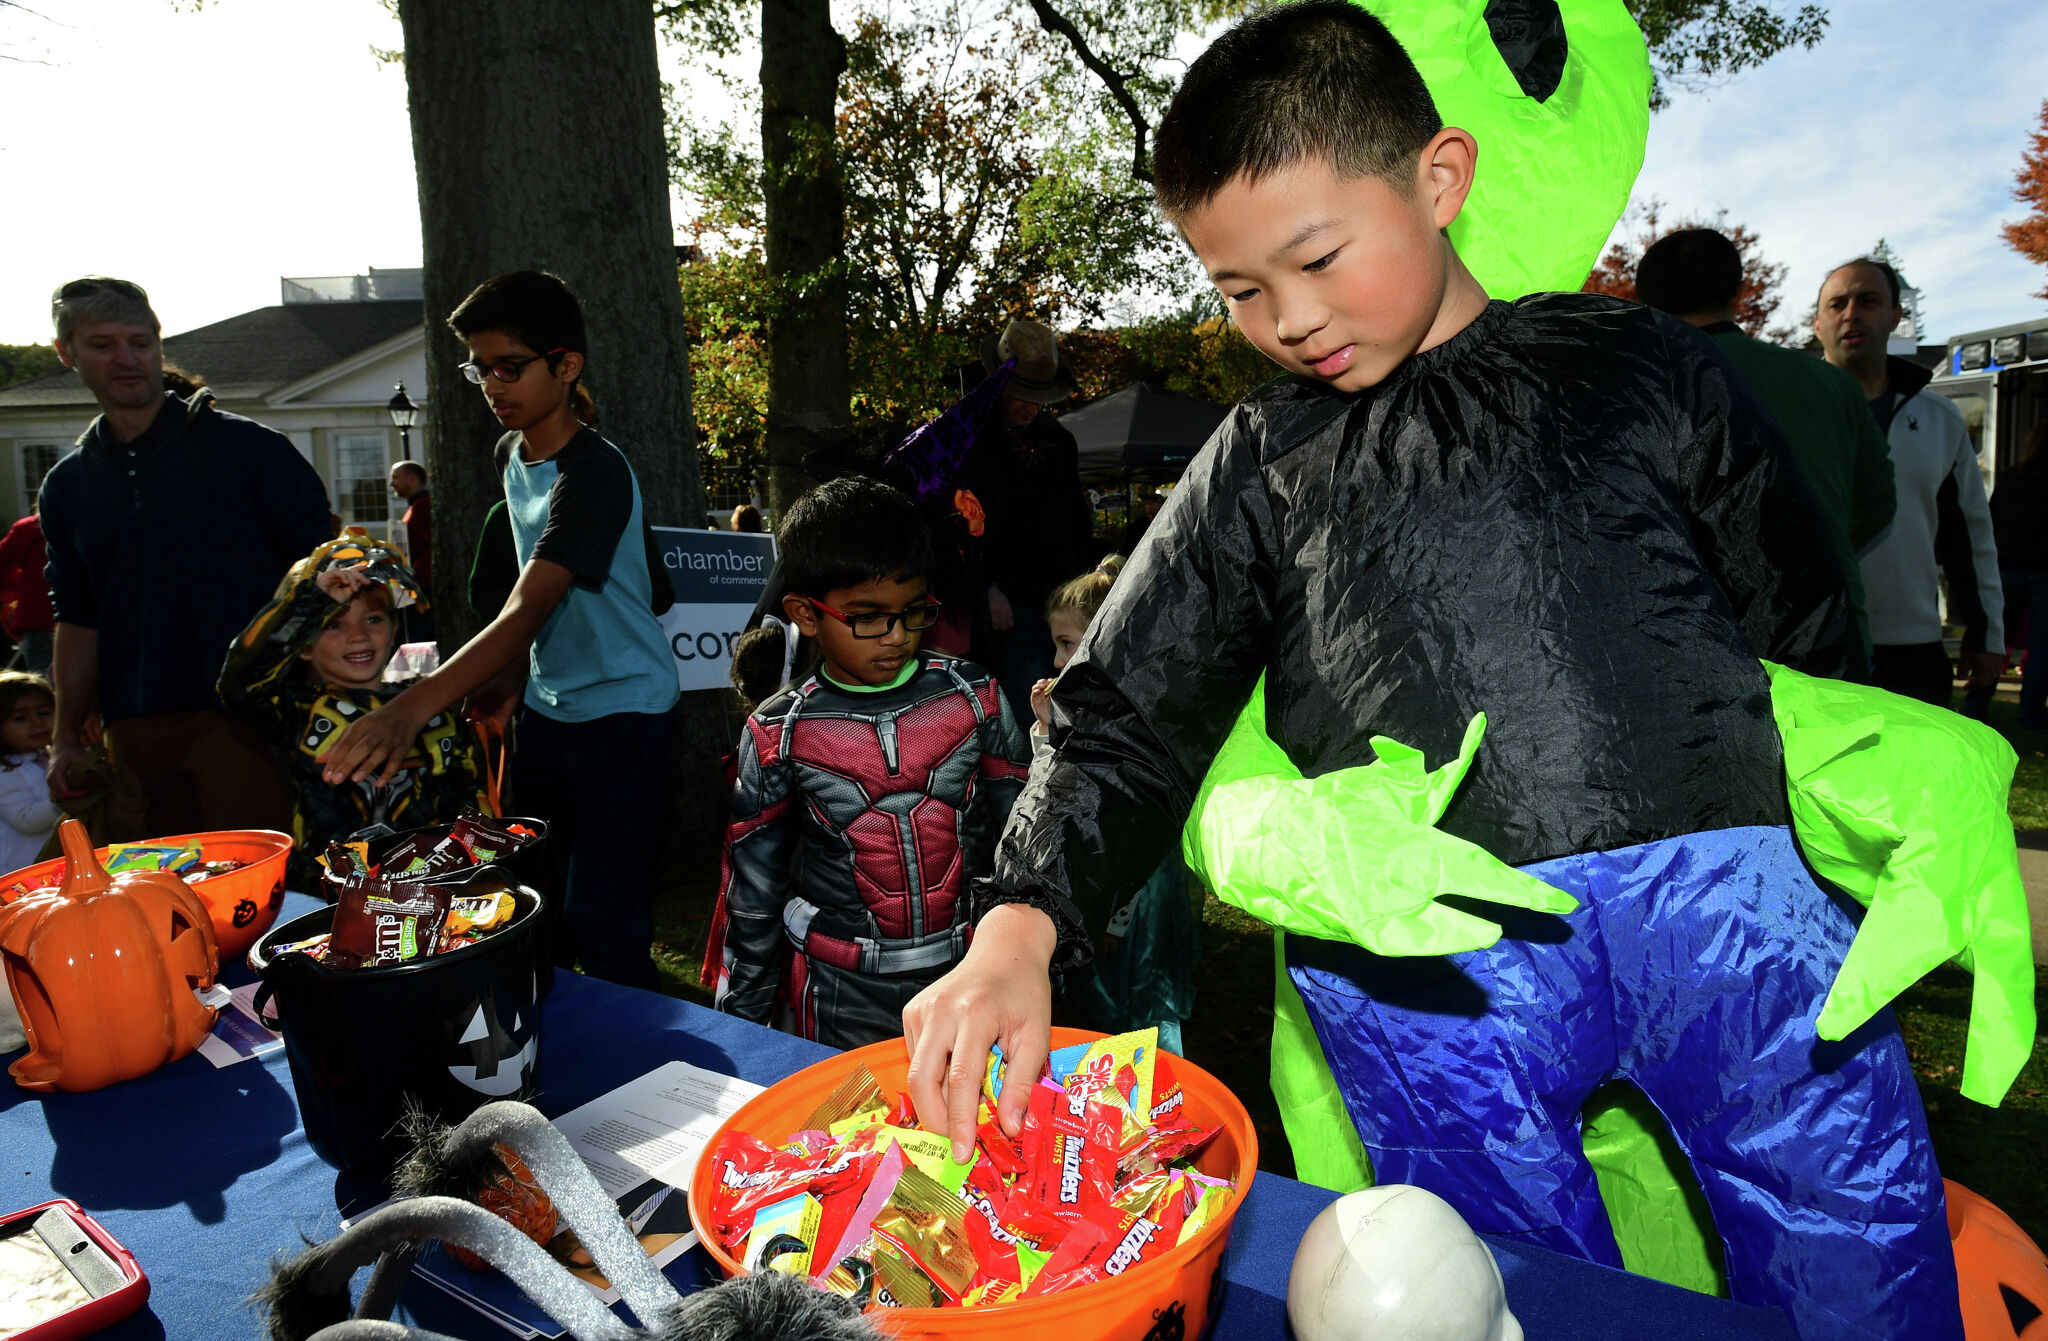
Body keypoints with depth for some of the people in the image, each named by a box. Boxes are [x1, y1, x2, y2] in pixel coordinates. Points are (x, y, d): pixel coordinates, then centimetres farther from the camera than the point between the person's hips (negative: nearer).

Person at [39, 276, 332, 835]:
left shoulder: (247, 447, 1)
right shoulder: (65, 486, 15)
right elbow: (78, 621, 19)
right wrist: (66, 737, 12)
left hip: (246, 719, -4)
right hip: (136, 735, 5)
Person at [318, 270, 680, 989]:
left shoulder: (596, 473, -21)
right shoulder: (512, 455, 8)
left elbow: (524, 611, -33)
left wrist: (412, 708, -42)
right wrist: (514, 678, 11)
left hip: (623, 717, -8)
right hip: (547, 709, 8)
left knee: (601, 923, -9)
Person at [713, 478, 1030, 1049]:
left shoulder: (974, 697, -4)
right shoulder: (778, 735, -7)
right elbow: (752, 891, 2)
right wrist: (743, 1021, 7)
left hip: (970, 975, 1)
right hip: (841, 999, -1)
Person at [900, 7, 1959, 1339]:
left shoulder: (1637, 365, 10)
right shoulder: (1263, 466, 10)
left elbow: (1812, 640, 15)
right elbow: (1128, 714, 5)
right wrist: (1021, 925, -10)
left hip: (1722, 896, 1)